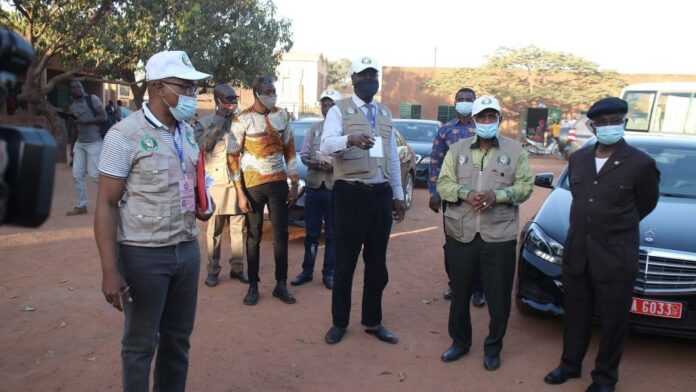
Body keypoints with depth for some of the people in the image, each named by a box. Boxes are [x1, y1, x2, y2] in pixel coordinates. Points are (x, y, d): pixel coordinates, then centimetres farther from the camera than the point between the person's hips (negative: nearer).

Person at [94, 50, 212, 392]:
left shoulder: (187, 132, 7)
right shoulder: (125, 135, -13)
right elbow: (106, 204, -13)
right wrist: (110, 271, -17)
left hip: (188, 249, 6)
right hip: (143, 254, -6)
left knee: (178, 338, 17)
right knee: (141, 343, 10)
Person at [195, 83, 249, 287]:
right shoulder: (205, 122, 4)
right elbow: (202, 146, -11)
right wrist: (219, 122, -13)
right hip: (215, 182, -2)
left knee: (239, 227, 6)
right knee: (214, 229, 4)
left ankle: (237, 267, 17)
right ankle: (213, 270, 15)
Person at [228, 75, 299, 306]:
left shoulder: (281, 116, 4)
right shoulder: (243, 119, -9)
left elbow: (289, 149, 10)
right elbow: (234, 157, -8)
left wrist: (294, 183, 7)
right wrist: (240, 193, -12)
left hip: (278, 182, 3)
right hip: (253, 184, -3)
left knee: (281, 233, 5)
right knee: (254, 235, 7)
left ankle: (281, 285, 16)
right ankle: (253, 286, 18)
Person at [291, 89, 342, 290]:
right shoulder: (314, 129, 10)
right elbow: (304, 155, 5)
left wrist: (334, 165, -21)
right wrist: (317, 163, -12)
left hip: (335, 187, -3)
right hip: (314, 185, 3)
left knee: (332, 233, 6)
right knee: (311, 232, 11)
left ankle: (329, 273, 16)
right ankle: (307, 270, 21)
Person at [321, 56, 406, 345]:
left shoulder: (385, 113, 15)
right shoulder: (339, 110, -3)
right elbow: (326, 145, -20)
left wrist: (398, 194, 15)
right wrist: (351, 139, -40)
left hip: (381, 194, 5)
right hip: (351, 193, -5)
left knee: (377, 262, 12)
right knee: (345, 261, 4)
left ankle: (373, 322, 26)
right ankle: (340, 322, 20)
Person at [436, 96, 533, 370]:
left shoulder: (515, 150, 5)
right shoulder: (457, 149, 8)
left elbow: (525, 186, 0)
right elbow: (444, 183, 2)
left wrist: (496, 195, -16)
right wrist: (465, 194, -16)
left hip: (499, 235, -1)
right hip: (460, 234, 2)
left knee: (498, 296, 6)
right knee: (459, 293, 13)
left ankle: (493, 347, 26)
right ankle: (460, 341, 32)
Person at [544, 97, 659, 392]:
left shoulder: (641, 163, -11)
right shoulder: (578, 158, 3)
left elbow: (647, 203, 5)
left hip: (616, 256, -4)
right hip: (577, 251, 4)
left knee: (612, 320, 10)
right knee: (576, 313, 18)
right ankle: (570, 364, 36)